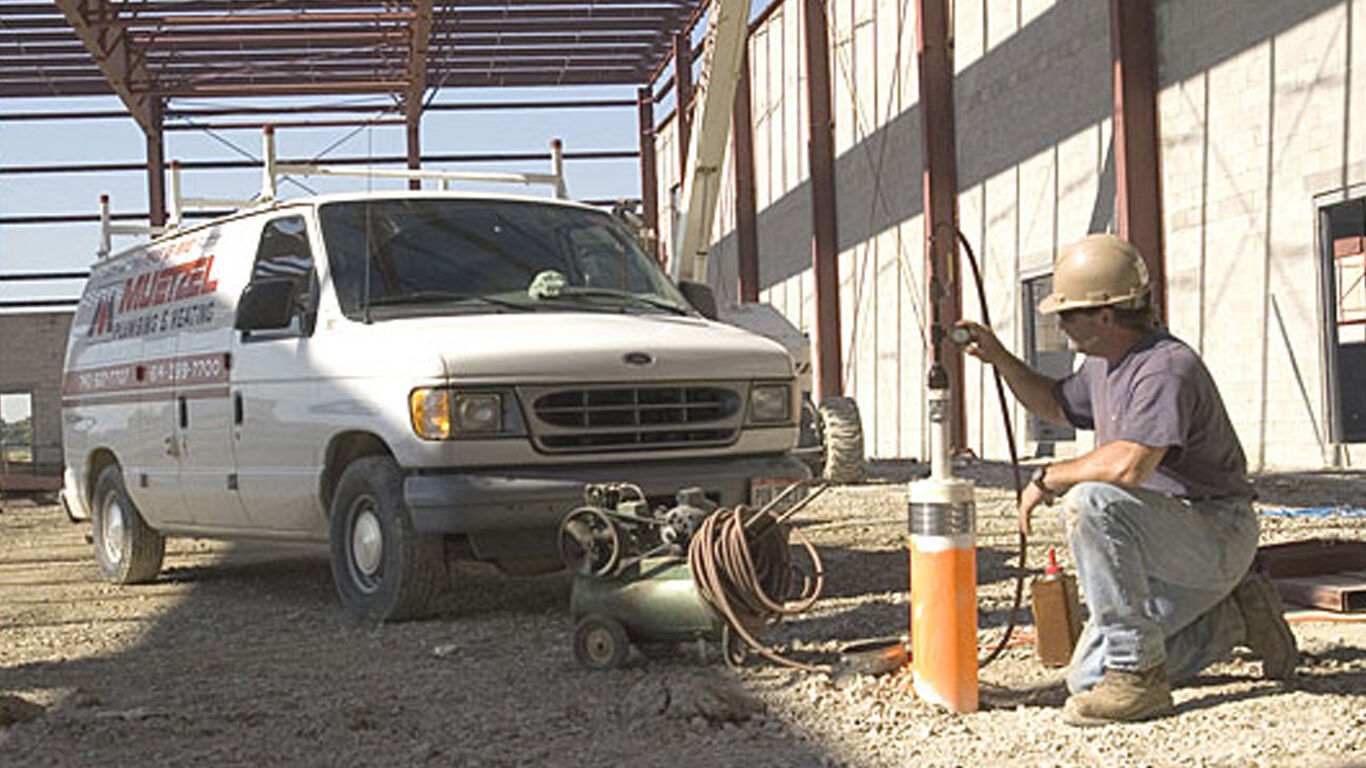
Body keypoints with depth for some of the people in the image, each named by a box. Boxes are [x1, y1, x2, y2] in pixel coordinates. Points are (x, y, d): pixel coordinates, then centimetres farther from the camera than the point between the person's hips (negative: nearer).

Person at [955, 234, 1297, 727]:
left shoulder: (1166, 368, -23)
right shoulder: (1104, 365, 9)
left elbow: (1128, 465, -37)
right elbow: (1056, 405, 29)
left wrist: (1047, 479, -22)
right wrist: (999, 358, 15)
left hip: (1218, 535, -10)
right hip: (1169, 545, 10)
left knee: (1090, 502, -34)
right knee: (1088, 677, 4)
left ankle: (1137, 676, -26)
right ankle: (1235, 617, 19)